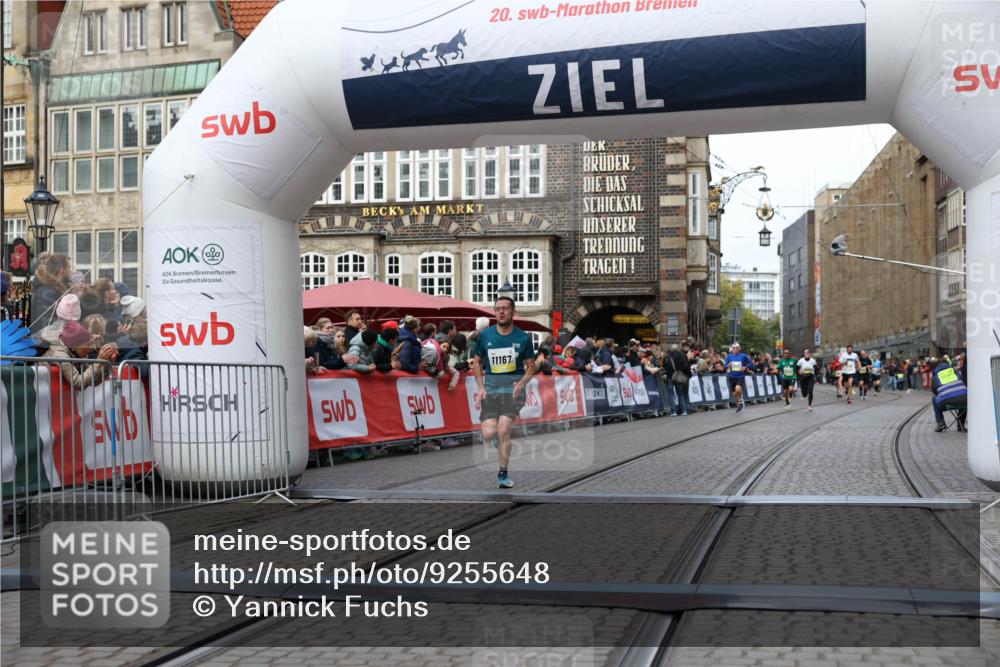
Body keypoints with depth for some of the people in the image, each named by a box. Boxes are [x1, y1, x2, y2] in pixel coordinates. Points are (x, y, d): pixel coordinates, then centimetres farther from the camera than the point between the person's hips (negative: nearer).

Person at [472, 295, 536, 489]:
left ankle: (503, 473, 2)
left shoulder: (523, 338, 1)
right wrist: (480, 387, 3)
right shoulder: (485, 335, 4)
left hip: (513, 387, -1)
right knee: (489, 434, -11)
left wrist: (521, 383, -10)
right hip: (490, 386, 1)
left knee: (503, 431, -15)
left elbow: (531, 366, 8)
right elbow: (477, 362, 13)